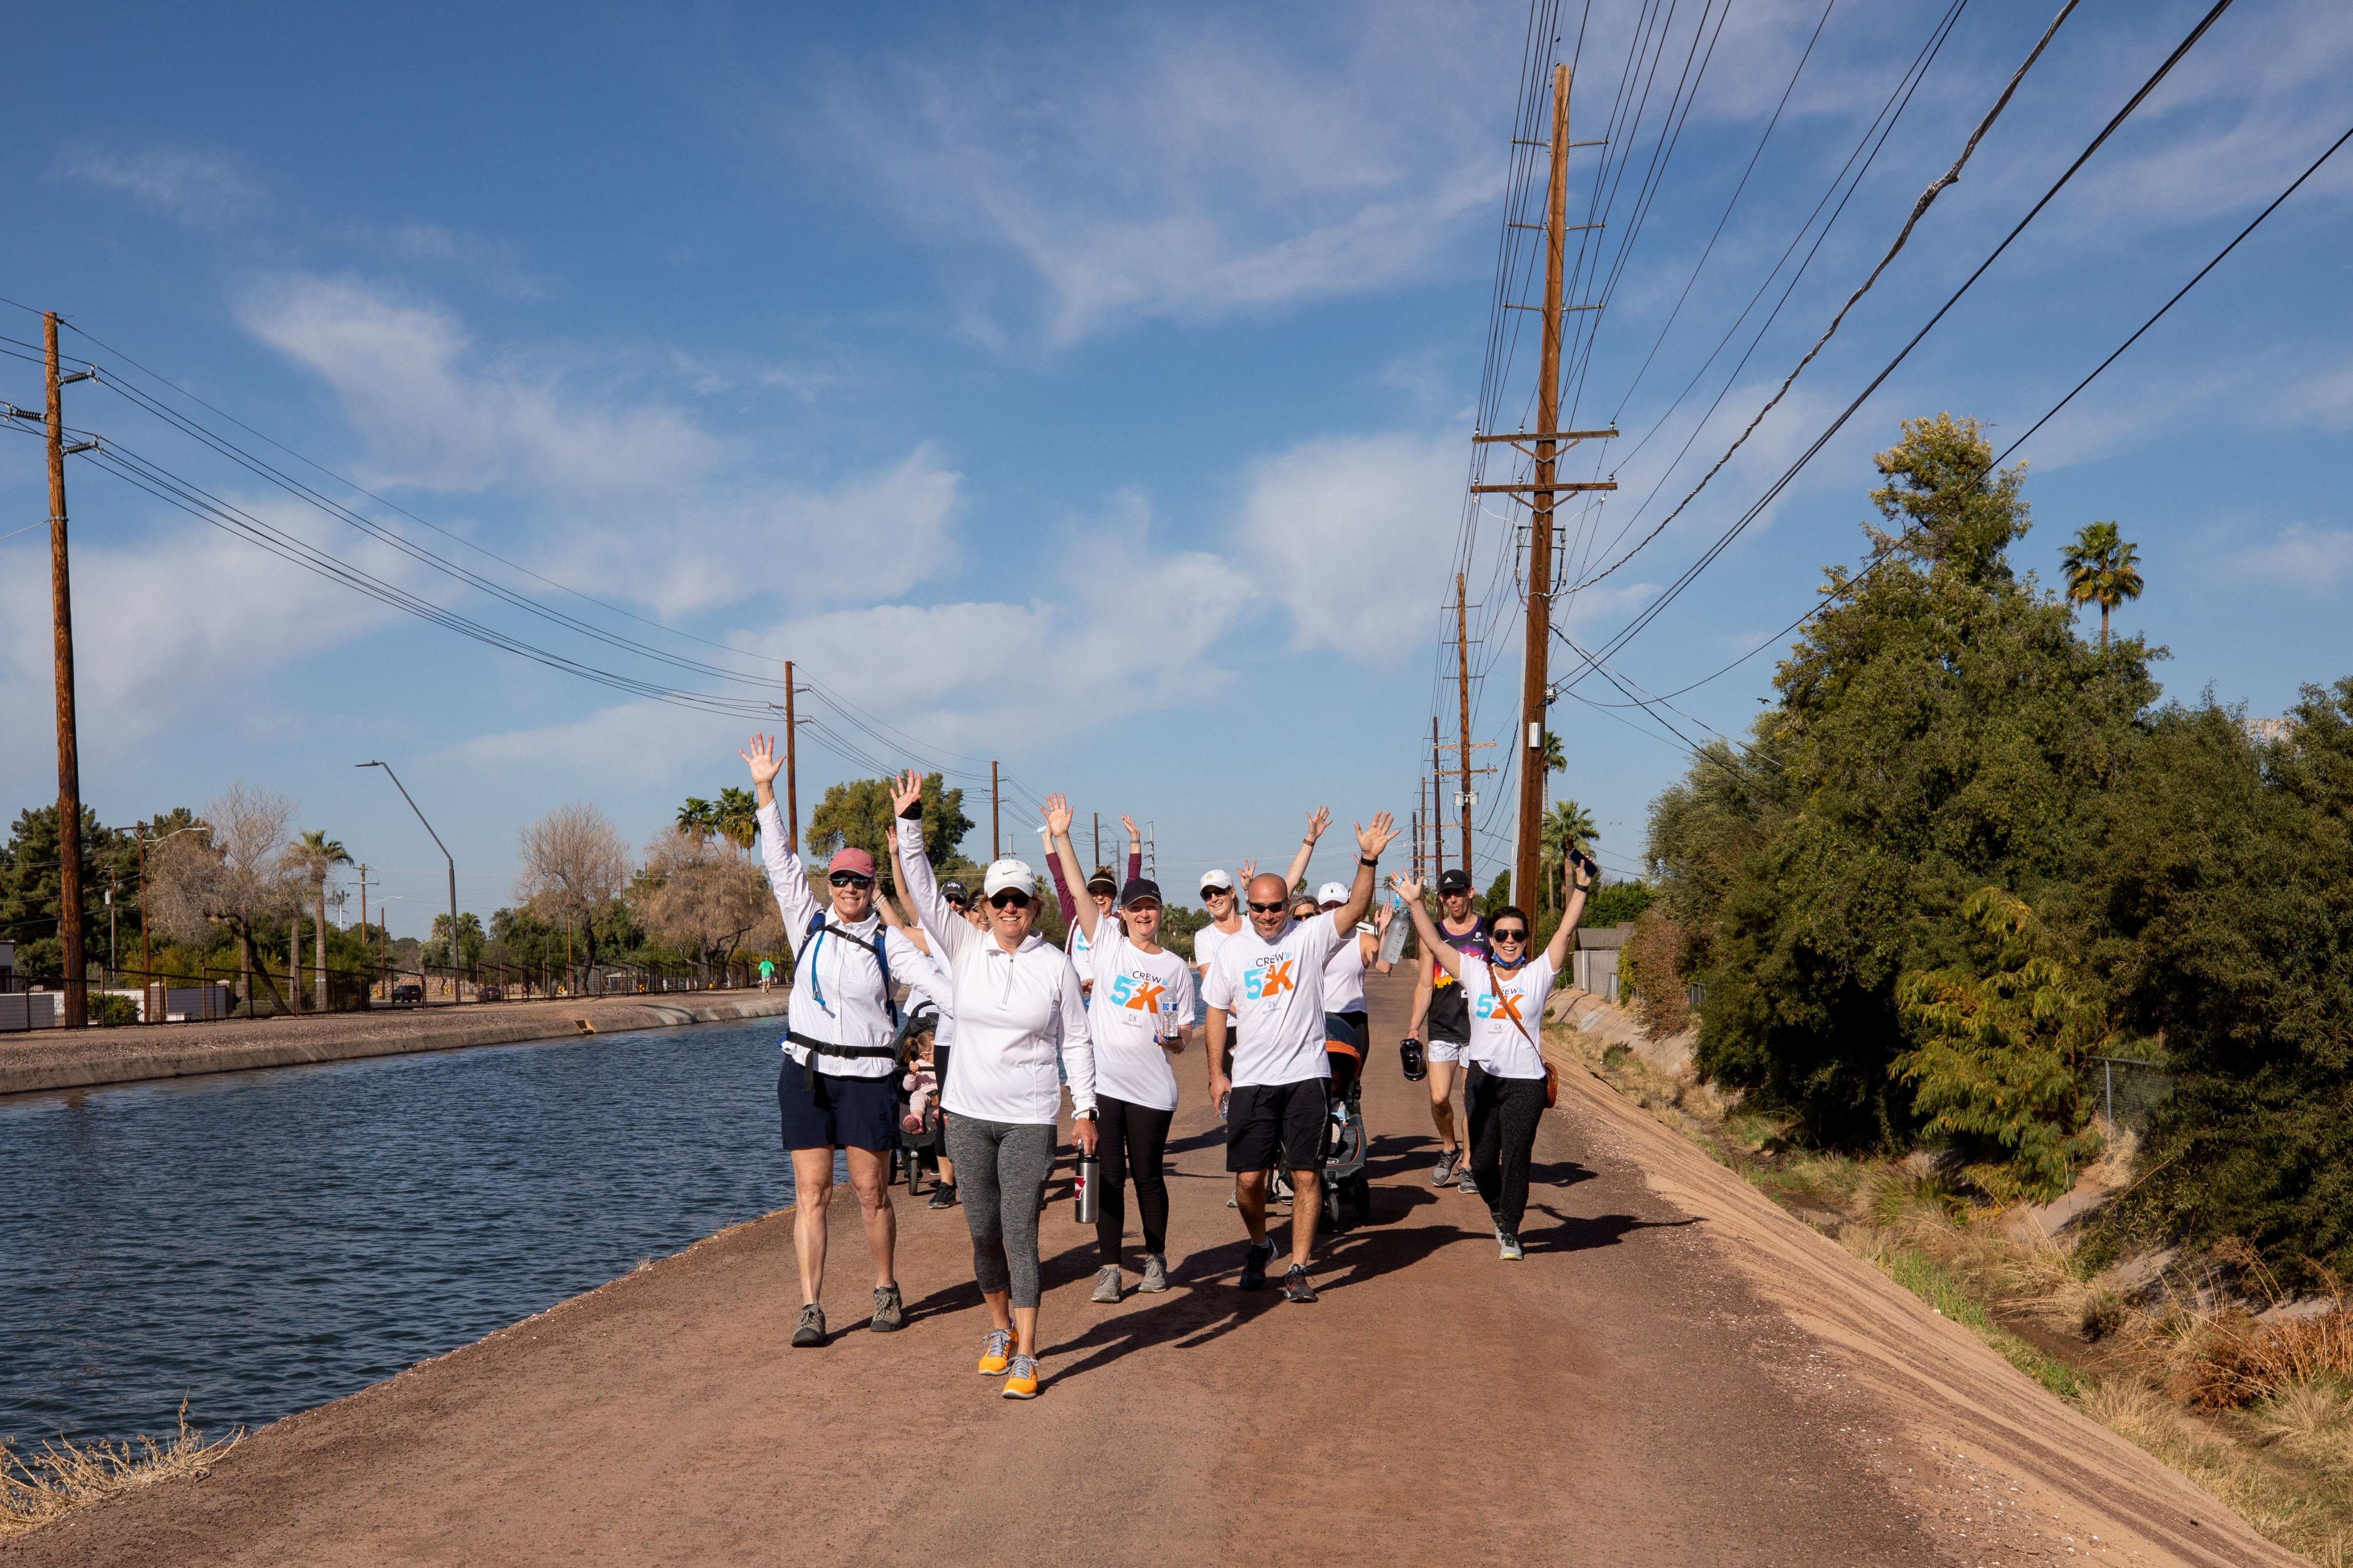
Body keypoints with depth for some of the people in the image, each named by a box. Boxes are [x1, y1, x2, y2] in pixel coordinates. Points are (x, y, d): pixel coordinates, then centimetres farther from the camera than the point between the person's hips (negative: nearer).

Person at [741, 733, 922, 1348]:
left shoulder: (888, 942, 3)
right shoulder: (810, 927, 7)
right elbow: (781, 862, 3)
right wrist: (764, 790, -1)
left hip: (868, 1076, -1)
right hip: (806, 1072, 1)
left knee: (872, 1192, 4)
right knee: (811, 1192, 0)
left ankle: (887, 1290, 23)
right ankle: (810, 1309, 3)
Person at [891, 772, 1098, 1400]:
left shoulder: (1056, 965, -1)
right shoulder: (965, 948, 2)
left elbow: (1076, 1041, 4)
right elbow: (922, 891, -6)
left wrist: (1085, 1108, 0)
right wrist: (909, 821, -15)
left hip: (1030, 1118, -2)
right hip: (968, 1113, 3)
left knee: (1020, 1233, -7)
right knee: (982, 1231, 9)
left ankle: (1025, 1358, -2)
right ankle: (999, 1330, 31)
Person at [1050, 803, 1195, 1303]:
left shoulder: (1176, 967, 10)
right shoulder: (1107, 942, 5)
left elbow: (1185, 1033, 13)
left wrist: (1176, 1039, -10)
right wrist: (1061, 836, -12)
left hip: (1152, 1087, 1)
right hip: (1104, 1079, -1)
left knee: (1148, 1175, 7)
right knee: (1109, 1176, 3)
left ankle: (1156, 1257, 24)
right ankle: (1108, 1267, 12)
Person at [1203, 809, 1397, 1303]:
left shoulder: (1311, 937, -2)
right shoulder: (1232, 949, 4)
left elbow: (1356, 908, -17)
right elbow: (1217, 1010, 10)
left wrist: (1369, 859, -32)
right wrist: (1216, 1072, 7)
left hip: (1306, 1076, -1)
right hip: (1251, 1080, 1)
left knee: (1307, 1176, -1)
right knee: (1248, 1177, 3)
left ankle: (1298, 1268, 10)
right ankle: (1260, 1247, 30)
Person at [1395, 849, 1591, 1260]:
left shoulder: (1538, 974, 2)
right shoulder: (1474, 971, 7)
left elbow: (1566, 932, -6)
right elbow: (1434, 943, 4)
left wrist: (1581, 889, -15)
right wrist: (1415, 903, -4)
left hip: (1525, 1082, -2)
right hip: (1482, 1079, 2)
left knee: (1516, 1159, -4)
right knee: (1482, 1161, 8)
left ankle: (1509, 1232, 9)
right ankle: (1499, 1209, 37)